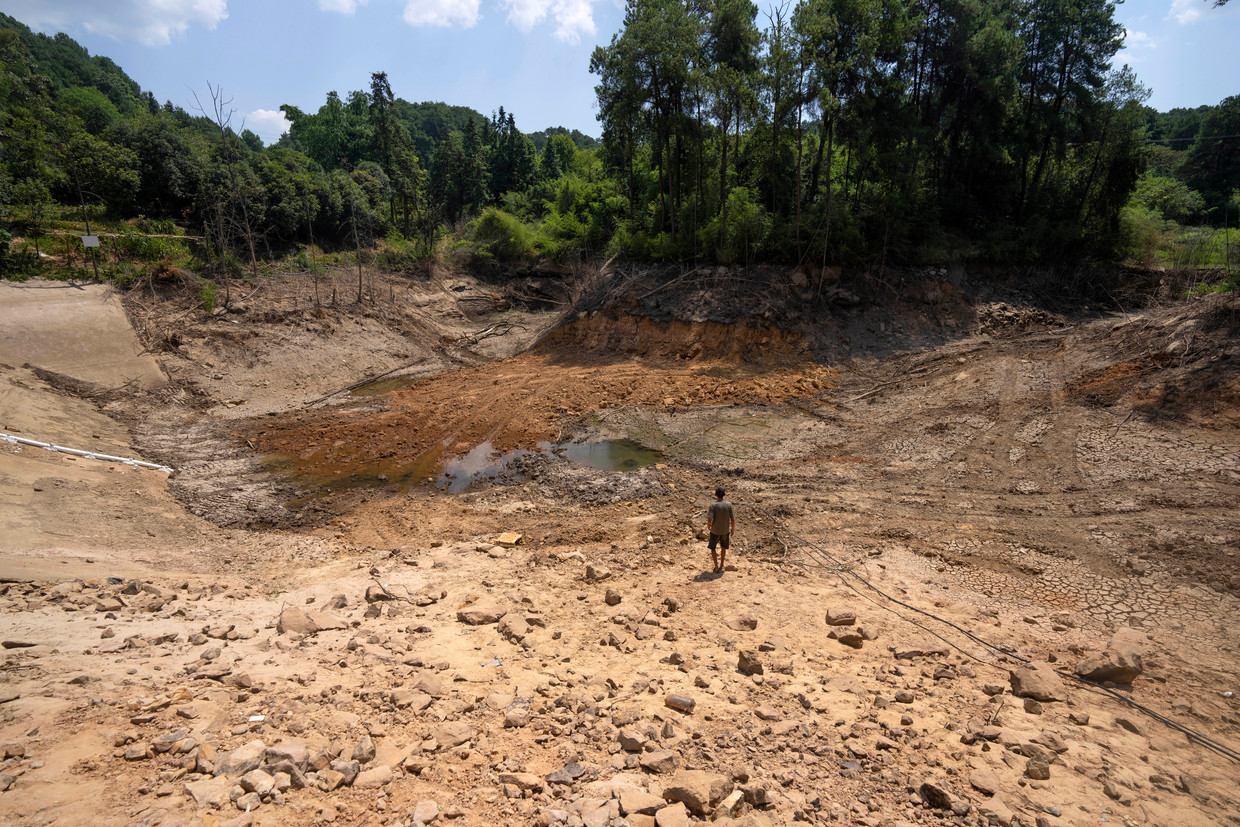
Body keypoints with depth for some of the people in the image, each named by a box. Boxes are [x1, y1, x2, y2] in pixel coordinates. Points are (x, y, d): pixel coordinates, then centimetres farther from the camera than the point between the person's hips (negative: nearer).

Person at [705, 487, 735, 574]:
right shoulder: (729, 504, -10)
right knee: (723, 547, 22)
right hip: (725, 531, 3)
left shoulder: (713, 505, -18)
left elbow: (709, 519, -21)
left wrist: (708, 526, 0)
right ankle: (721, 566, 32)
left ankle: (716, 567, 11)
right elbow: (732, 519, -7)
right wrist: (732, 528, 9)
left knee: (712, 548, 16)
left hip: (715, 531, -3)